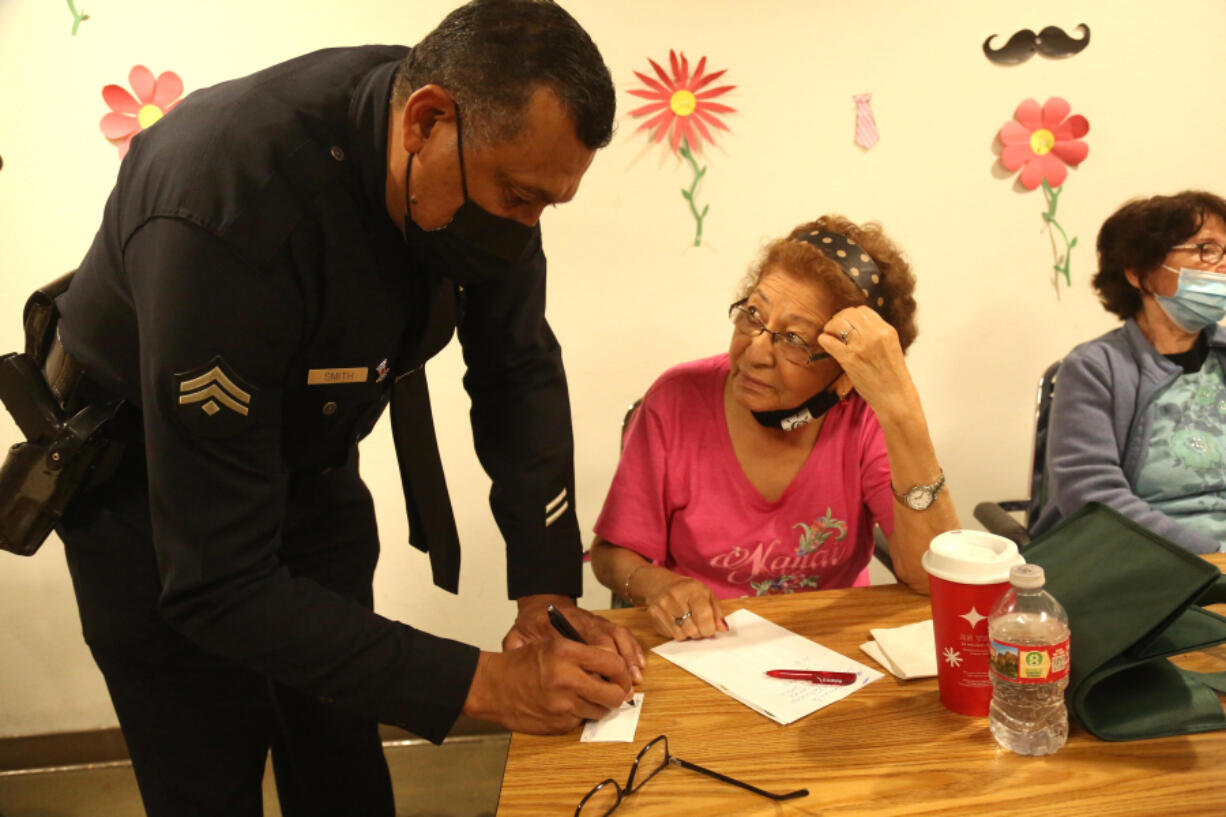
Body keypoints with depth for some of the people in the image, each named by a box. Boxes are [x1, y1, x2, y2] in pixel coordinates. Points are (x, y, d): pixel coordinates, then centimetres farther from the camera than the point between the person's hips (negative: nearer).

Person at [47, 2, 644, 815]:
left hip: (312, 468, 6)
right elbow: (218, 583, -36)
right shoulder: (227, 206, -39)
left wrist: (548, 588, -17)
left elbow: (520, 373, -8)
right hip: (150, 493, -5)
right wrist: (477, 682, -35)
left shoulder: (489, 153, -19)